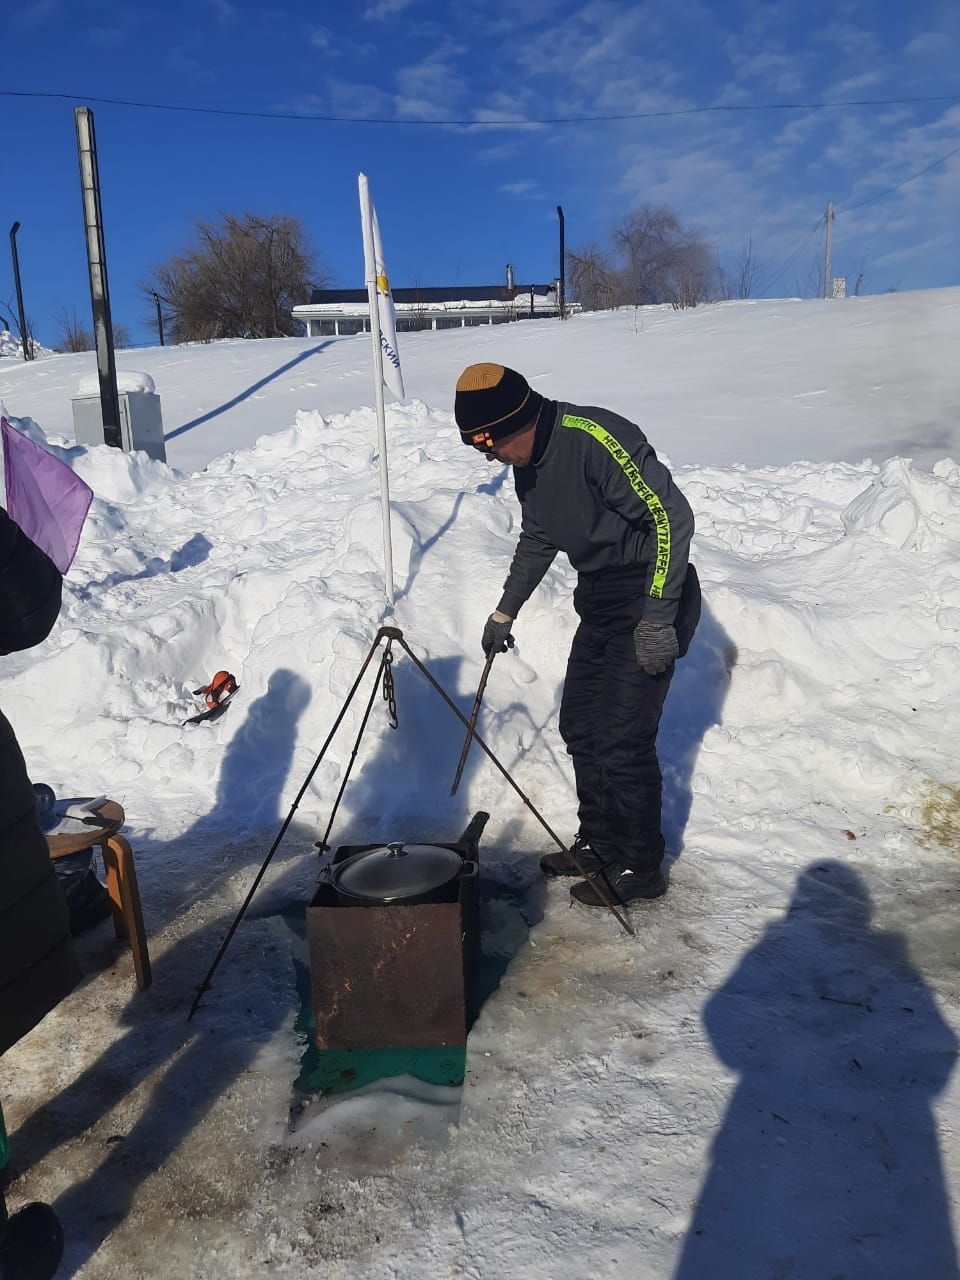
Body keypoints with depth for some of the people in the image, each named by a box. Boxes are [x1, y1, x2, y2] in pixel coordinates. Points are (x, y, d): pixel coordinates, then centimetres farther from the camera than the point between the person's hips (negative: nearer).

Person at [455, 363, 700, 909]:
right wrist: (506, 611, 27)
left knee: (622, 739, -8)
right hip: (599, 602, 9)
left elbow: (672, 516, -25)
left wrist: (657, 618, -26)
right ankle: (599, 843, 29)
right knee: (580, 726, 12)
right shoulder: (528, 463, 6)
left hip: (652, 598, -9)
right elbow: (537, 542, 21)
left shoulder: (595, 437, -24)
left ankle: (639, 867, 11)